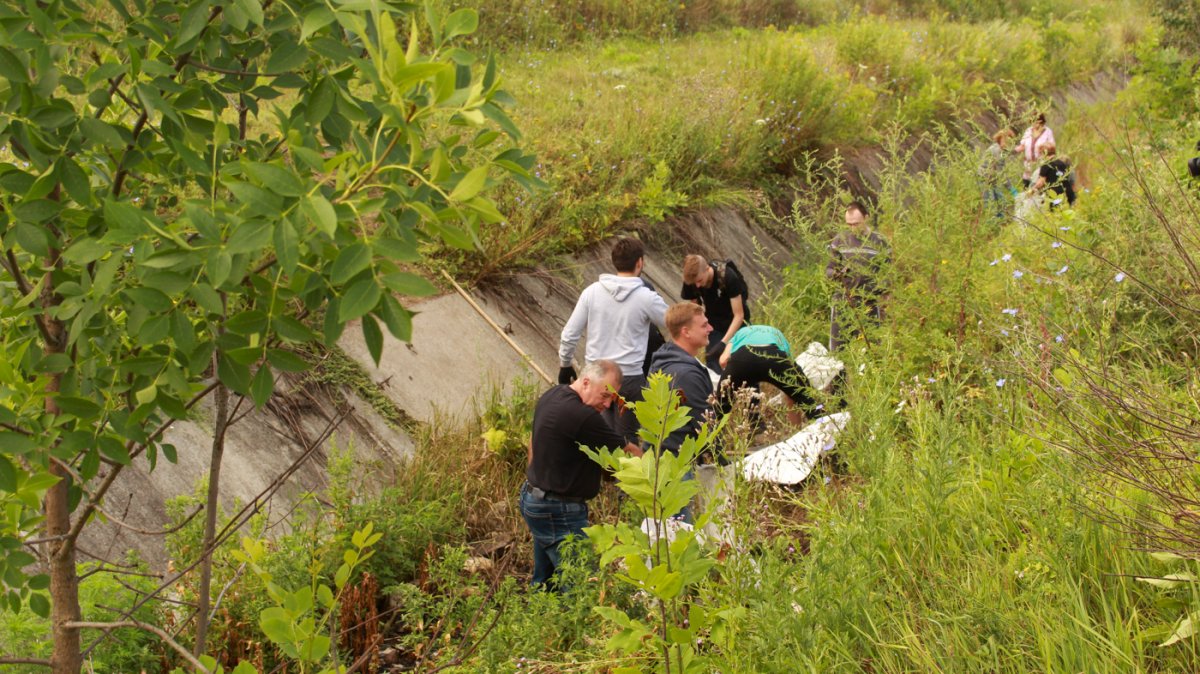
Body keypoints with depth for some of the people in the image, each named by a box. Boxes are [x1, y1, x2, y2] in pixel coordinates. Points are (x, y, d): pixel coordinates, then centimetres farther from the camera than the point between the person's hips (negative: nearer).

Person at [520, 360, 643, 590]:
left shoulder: (551, 396, 6)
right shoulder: (582, 416, -25)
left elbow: (533, 442, 20)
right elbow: (626, 452, -15)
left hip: (534, 499, 11)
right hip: (558, 511, -11)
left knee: (543, 583, 20)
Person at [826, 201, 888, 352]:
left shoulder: (879, 241, 1)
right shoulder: (840, 239, 5)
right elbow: (829, 270, 9)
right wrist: (838, 273, -14)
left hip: (869, 304, -1)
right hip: (842, 303, 1)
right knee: (837, 350, 2)